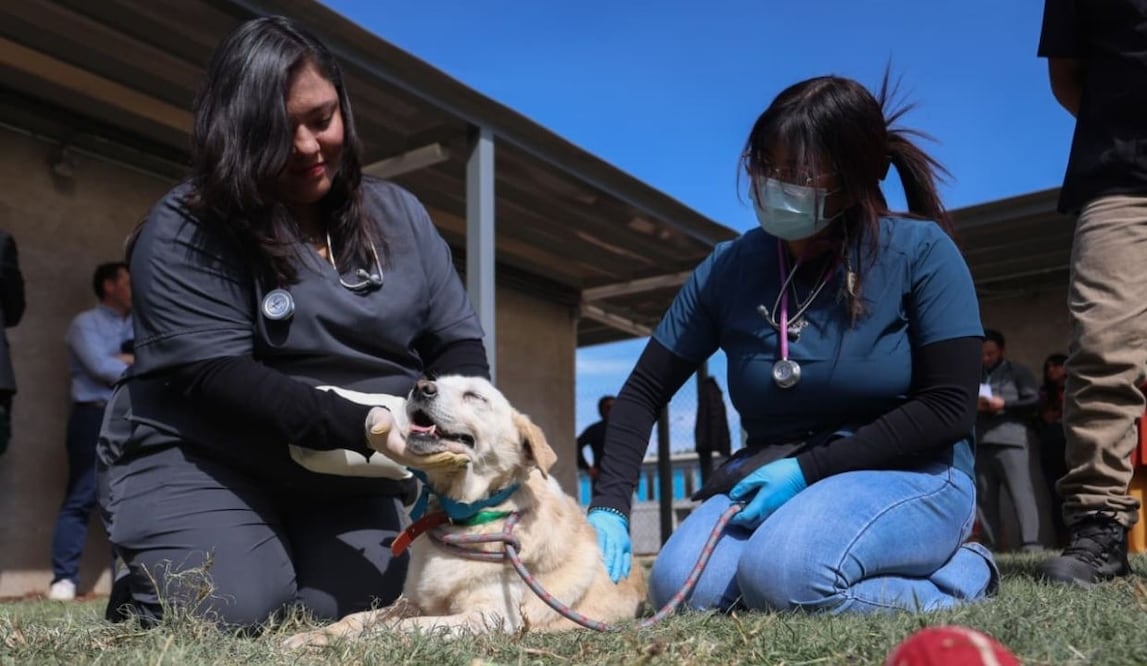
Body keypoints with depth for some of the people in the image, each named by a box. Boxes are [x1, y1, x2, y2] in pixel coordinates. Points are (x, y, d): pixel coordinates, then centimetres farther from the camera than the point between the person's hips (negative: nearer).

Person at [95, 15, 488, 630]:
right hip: (200, 459, -3)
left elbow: (456, 340, 5)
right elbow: (216, 378, -20)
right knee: (230, 609, -24)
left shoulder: (399, 215, 4)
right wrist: (366, 424, -31)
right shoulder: (184, 231, -12)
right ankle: (141, 589, 12)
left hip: (346, 477, 4)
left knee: (349, 612, -16)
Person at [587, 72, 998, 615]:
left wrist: (809, 469, -19)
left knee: (781, 574, -33)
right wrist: (609, 505, -13)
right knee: (680, 587, -22)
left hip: (909, 475, -4)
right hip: (775, 477, 4)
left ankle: (959, 573, -3)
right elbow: (644, 392, 1)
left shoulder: (920, 251, -11)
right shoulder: (729, 267, -2)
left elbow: (950, 406, -14)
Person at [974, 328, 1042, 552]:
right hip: (980, 443, 5)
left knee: (1021, 491, -13)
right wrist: (973, 406, 3)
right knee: (985, 497, 0)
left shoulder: (1018, 371, 13)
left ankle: (1031, 543, -17)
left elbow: (1034, 400, 1)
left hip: (1011, 440, -4)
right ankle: (992, 546, 1)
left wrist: (1003, 404, -8)